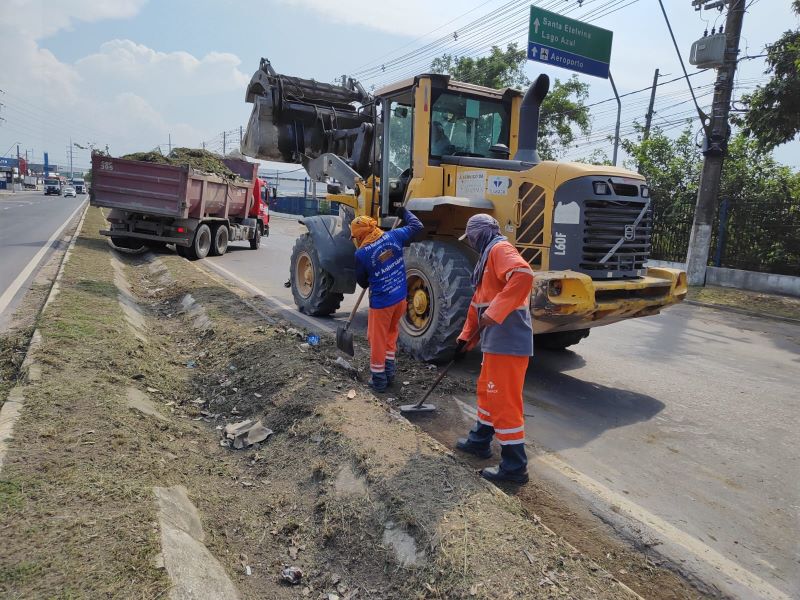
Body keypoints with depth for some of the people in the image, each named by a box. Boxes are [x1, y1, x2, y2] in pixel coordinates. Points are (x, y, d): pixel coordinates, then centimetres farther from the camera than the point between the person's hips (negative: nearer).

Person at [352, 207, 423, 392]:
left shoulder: (361, 254, -14)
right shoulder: (392, 236, -5)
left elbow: (362, 282, 1)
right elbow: (416, 226, 10)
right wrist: (404, 212, 27)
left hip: (381, 301, -5)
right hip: (401, 297, 5)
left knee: (377, 338, 10)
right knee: (391, 332, 24)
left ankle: (379, 379, 19)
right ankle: (389, 371, 28)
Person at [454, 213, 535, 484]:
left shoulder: (500, 249, -10)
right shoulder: (488, 257, 23)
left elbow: (523, 275, -31)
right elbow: (478, 302, 26)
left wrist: (494, 313, -29)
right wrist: (465, 338, 25)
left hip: (507, 341, -11)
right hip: (496, 340, 11)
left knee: (504, 400, -4)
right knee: (486, 391, 22)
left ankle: (514, 466, 6)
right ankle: (480, 441, 39)